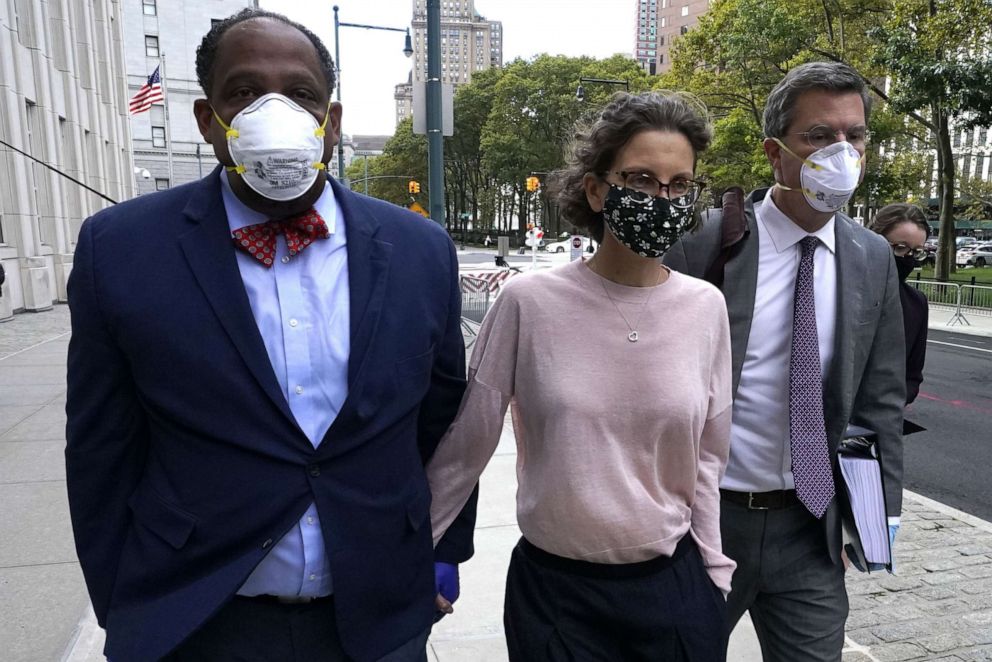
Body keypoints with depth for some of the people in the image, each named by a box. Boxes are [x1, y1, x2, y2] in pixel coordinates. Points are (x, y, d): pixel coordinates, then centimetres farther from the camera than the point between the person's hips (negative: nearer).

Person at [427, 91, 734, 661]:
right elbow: (465, 444, -5)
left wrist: (713, 575, 8)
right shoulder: (529, 301, -14)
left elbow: (707, 458, 4)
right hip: (553, 591, -2)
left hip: (675, 586, 2)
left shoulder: (705, 307, -6)